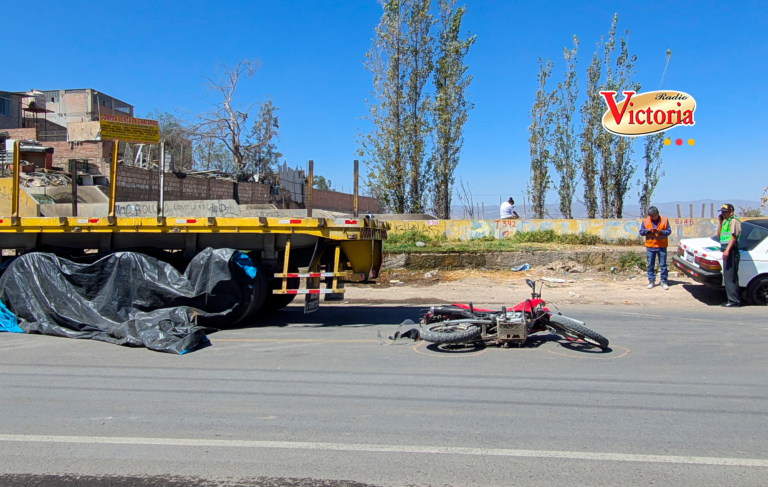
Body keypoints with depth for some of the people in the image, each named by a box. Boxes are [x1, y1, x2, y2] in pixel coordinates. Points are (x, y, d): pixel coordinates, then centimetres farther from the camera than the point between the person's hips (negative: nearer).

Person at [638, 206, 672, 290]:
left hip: (662, 246, -1)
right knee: (650, 265, 5)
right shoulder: (645, 221, 6)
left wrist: (660, 231, -18)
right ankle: (651, 281, 13)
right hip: (650, 246, 2)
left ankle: (663, 281, 8)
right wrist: (647, 230, -14)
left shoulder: (664, 220, 2)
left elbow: (669, 231, -1)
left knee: (663, 264, 2)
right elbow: (641, 232, 5)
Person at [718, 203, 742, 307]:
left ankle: (734, 300, -10)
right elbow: (719, 235, 19)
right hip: (726, 251, 10)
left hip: (731, 251, -10)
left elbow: (734, 236, -18)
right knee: (728, 276, 12)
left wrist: (727, 250, -26)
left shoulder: (734, 221, -8)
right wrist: (720, 222, 12)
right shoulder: (725, 221, 21)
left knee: (730, 277, -11)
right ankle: (735, 299, 17)